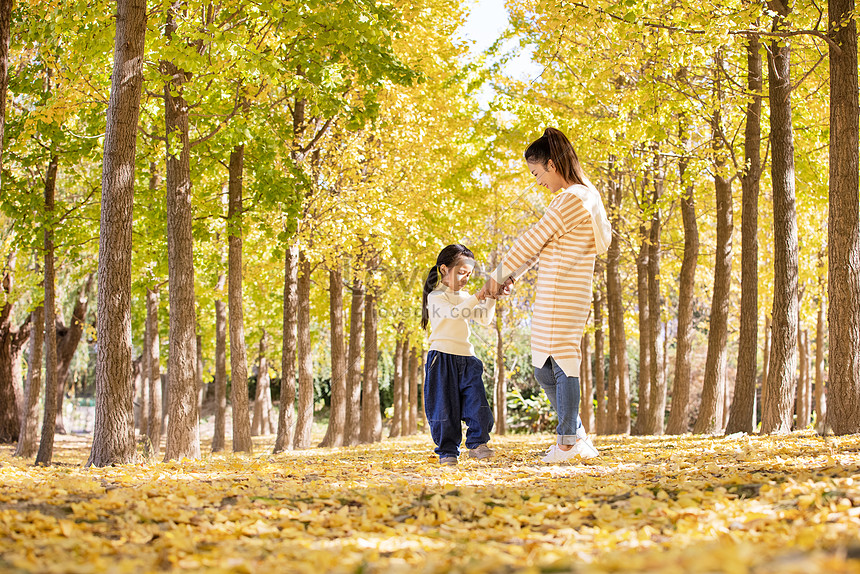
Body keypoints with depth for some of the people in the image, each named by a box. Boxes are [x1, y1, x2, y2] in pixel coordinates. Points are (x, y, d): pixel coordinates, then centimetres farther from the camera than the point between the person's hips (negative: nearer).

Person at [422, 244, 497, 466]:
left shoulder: (465, 297, 17)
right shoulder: (436, 297, -6)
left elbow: (485, 319, 14)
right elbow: (453, 312, -24)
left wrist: (491, 298, 0)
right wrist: (477, 297, -29)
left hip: (467, 358, 6)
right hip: (442, 357, -6)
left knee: (476, 400, -5)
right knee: (445, 406, -3)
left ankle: (476, 443, 5)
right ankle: (447, 450, 5)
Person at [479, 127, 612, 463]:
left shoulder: (570, 200, -14)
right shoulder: (584, 195, 18)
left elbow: (531, 242, -10)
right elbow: (539, 246, 20)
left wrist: (499, 275, 0)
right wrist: (509, 278, 16)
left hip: (561, 294, -10)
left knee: (563, 365, -3)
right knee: (544, 370, 12)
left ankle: (567, 442, 5)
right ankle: (577, 437, 17)